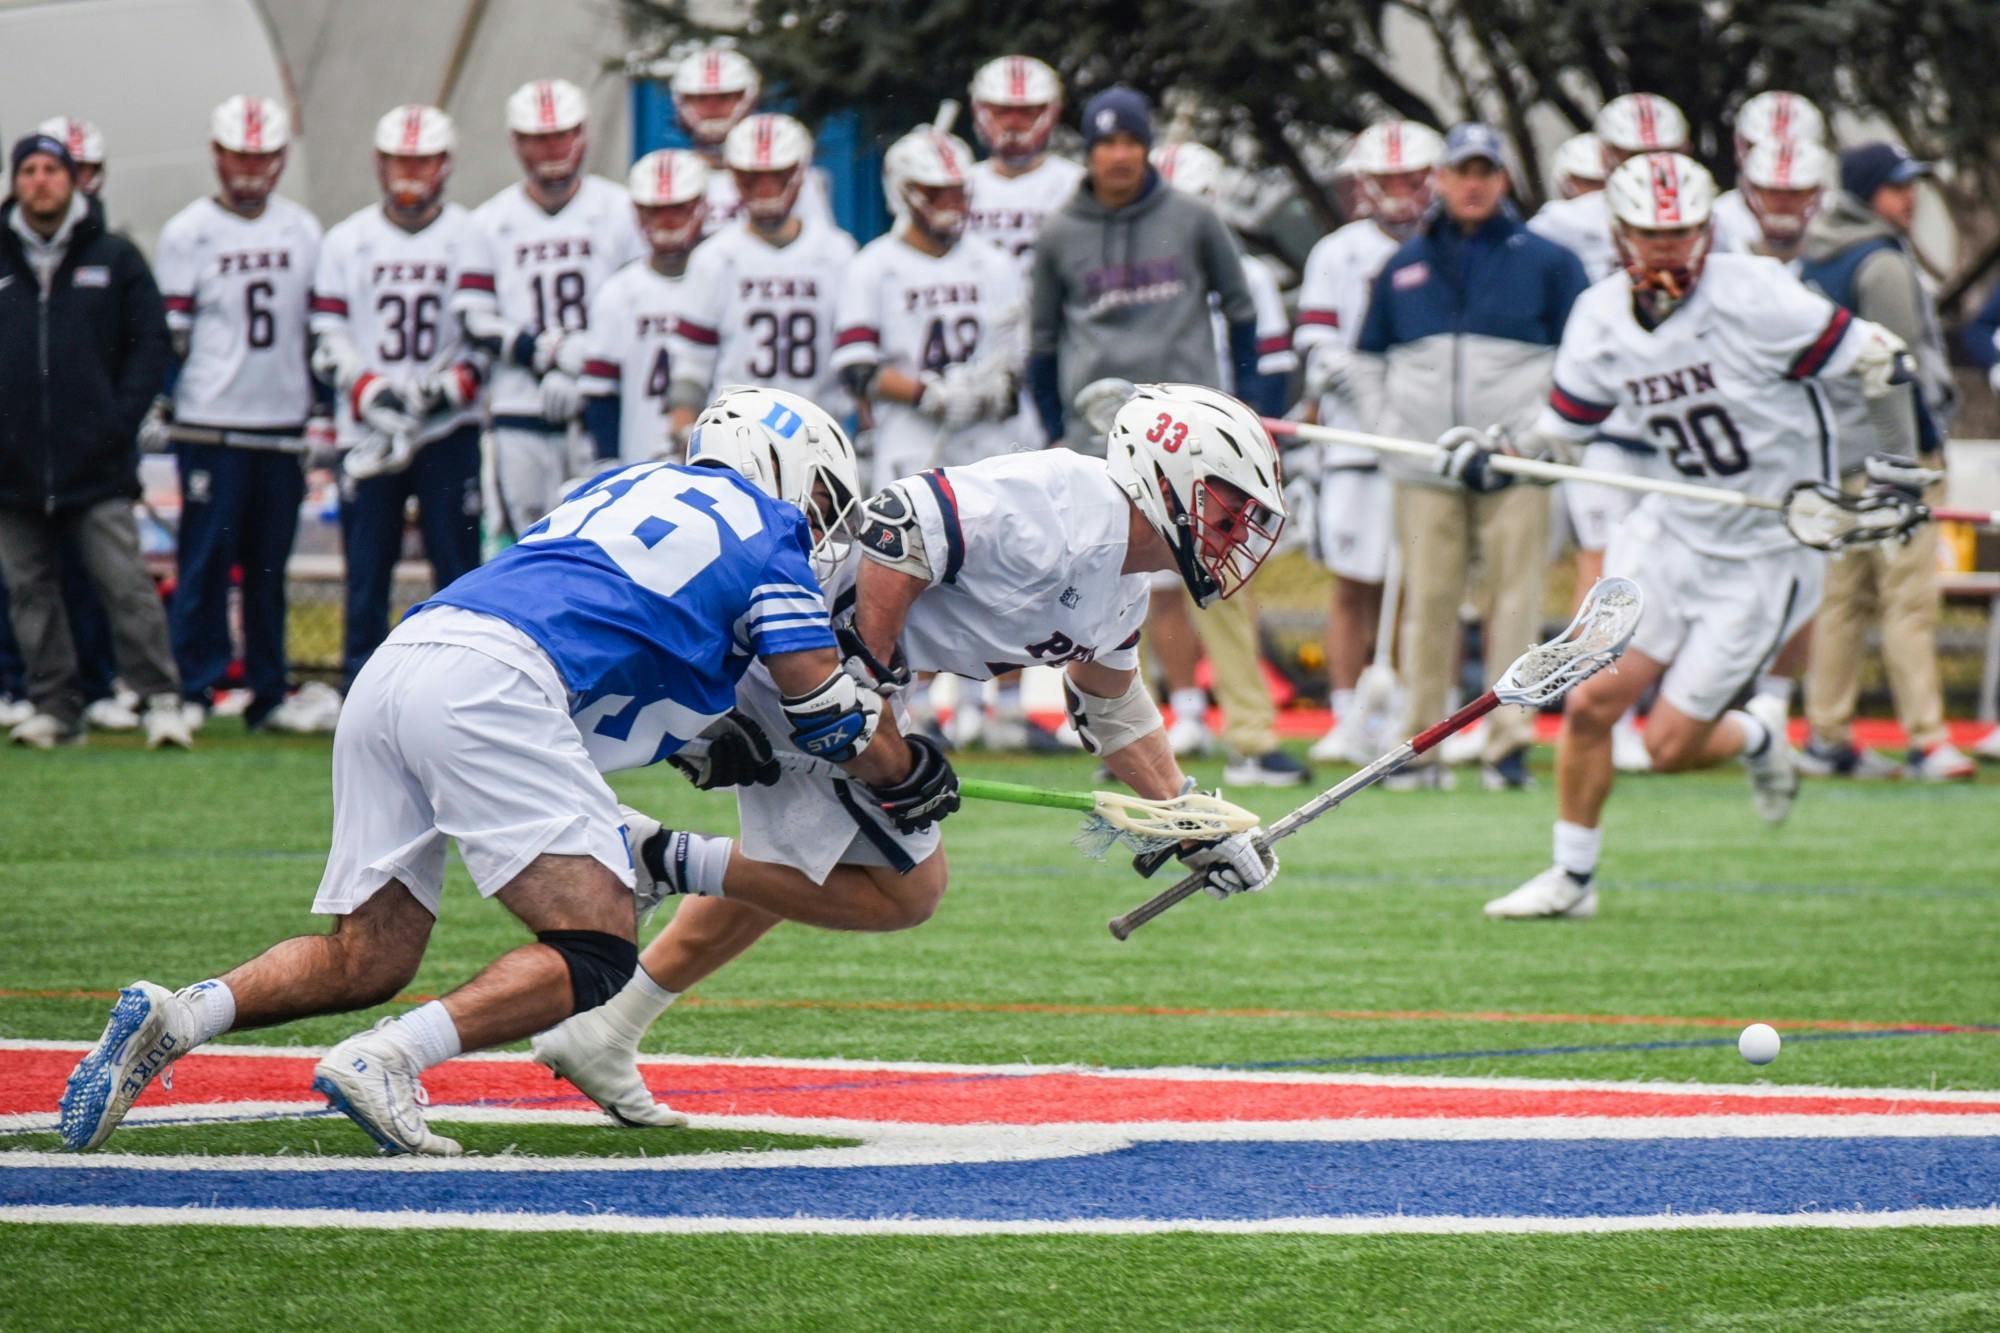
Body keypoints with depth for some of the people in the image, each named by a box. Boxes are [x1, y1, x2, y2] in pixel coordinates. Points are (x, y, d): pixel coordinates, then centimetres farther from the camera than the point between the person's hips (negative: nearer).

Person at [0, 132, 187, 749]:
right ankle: (55, 707, 12)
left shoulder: (114, 259, 5)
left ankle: (160, 698, -3)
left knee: (125, 582, -7)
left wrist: (122, 419, -5)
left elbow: (151, 344, 5)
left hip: (96, 464, -2)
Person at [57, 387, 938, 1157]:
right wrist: (911, 773, 33)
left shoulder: (628, 482, 32)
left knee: (367, 956, 15)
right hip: (491, 685, -8)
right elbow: (847, 735, 14)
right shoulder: (771, 540, 13)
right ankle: (385, 1061, -24)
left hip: (391, 668, 8)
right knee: (596, 956, -5)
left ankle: (172, 1018, -7)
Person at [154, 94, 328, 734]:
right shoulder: (188, 232, -1)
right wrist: (158, 412, -6)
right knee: (205, 562, -4)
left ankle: (268, 695, 13)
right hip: (210, 426, -4)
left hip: (282, 424, 4)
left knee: (269, 567, 8)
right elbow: (168, 332, -2)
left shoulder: (303, 231, 11)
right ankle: (192, 692, 0)